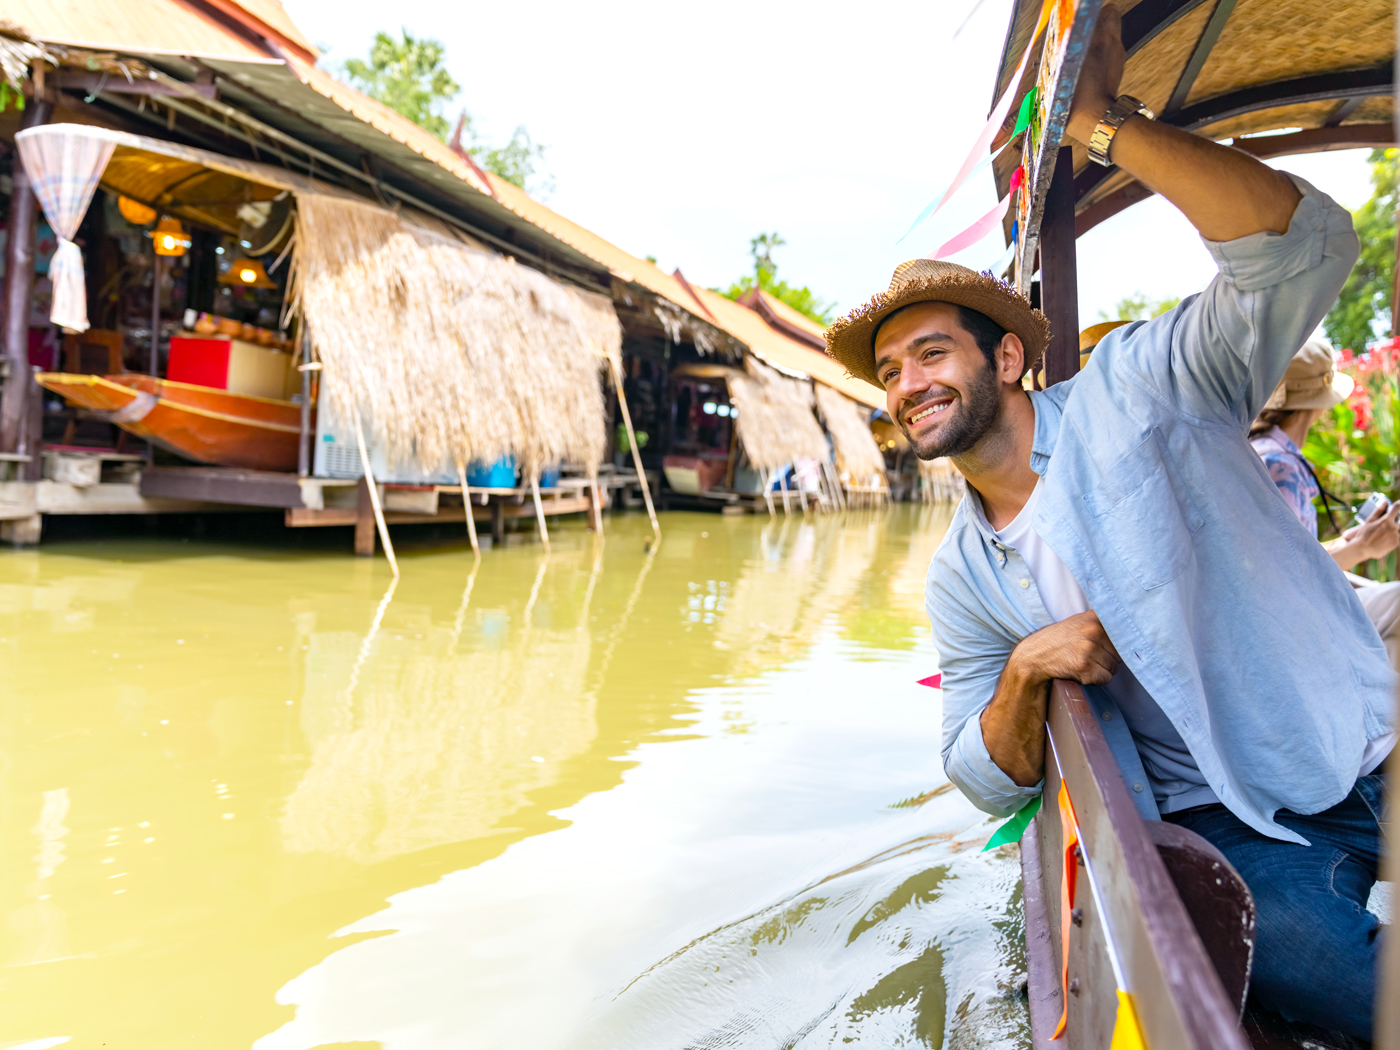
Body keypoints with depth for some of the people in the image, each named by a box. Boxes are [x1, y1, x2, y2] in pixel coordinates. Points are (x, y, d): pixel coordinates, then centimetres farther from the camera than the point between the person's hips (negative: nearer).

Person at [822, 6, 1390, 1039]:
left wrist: (1105, 122, -28)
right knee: (1314, 960, -25)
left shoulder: (1131, 389, -7)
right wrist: (1024, 672, -16)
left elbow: (1306, 245, -23)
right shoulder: (960, 578, 2)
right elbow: (988, 782, 4)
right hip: (1231, 825, 1)